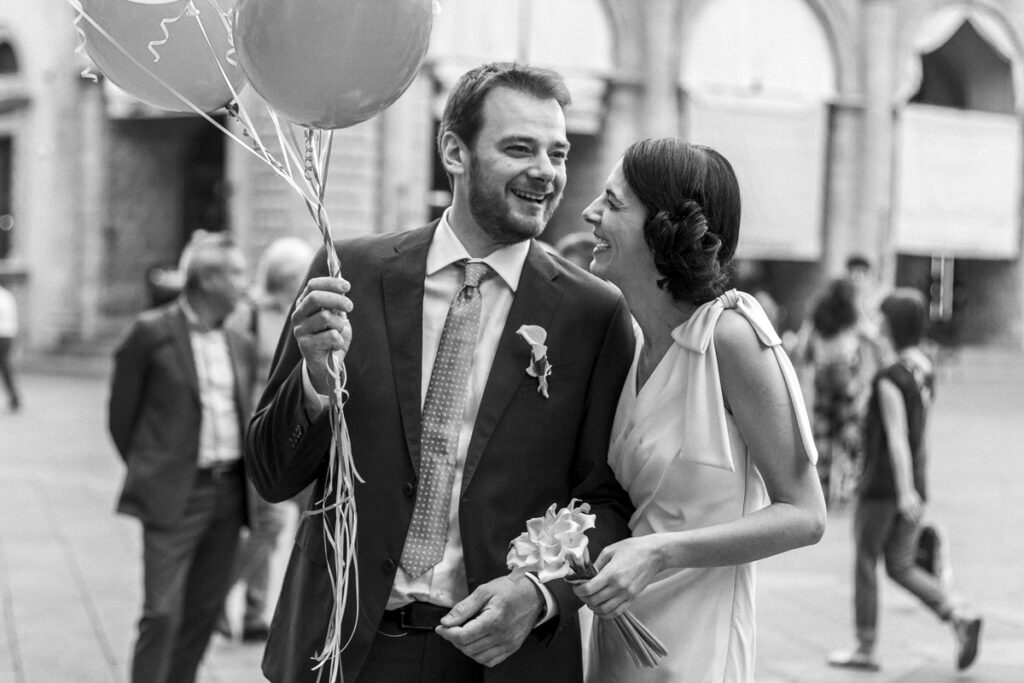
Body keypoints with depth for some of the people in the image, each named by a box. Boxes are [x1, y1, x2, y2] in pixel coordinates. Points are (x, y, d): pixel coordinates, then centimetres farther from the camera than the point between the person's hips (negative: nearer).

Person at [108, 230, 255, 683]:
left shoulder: (240, 345, 11)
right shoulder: (152, 332, -6)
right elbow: (121, 413, 0)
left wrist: (238, 479, 11)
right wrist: (151, 474, 6)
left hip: (229, 492, 6)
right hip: (175, 494, -6)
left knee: (205, 610, 10)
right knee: (162, 612, -8)